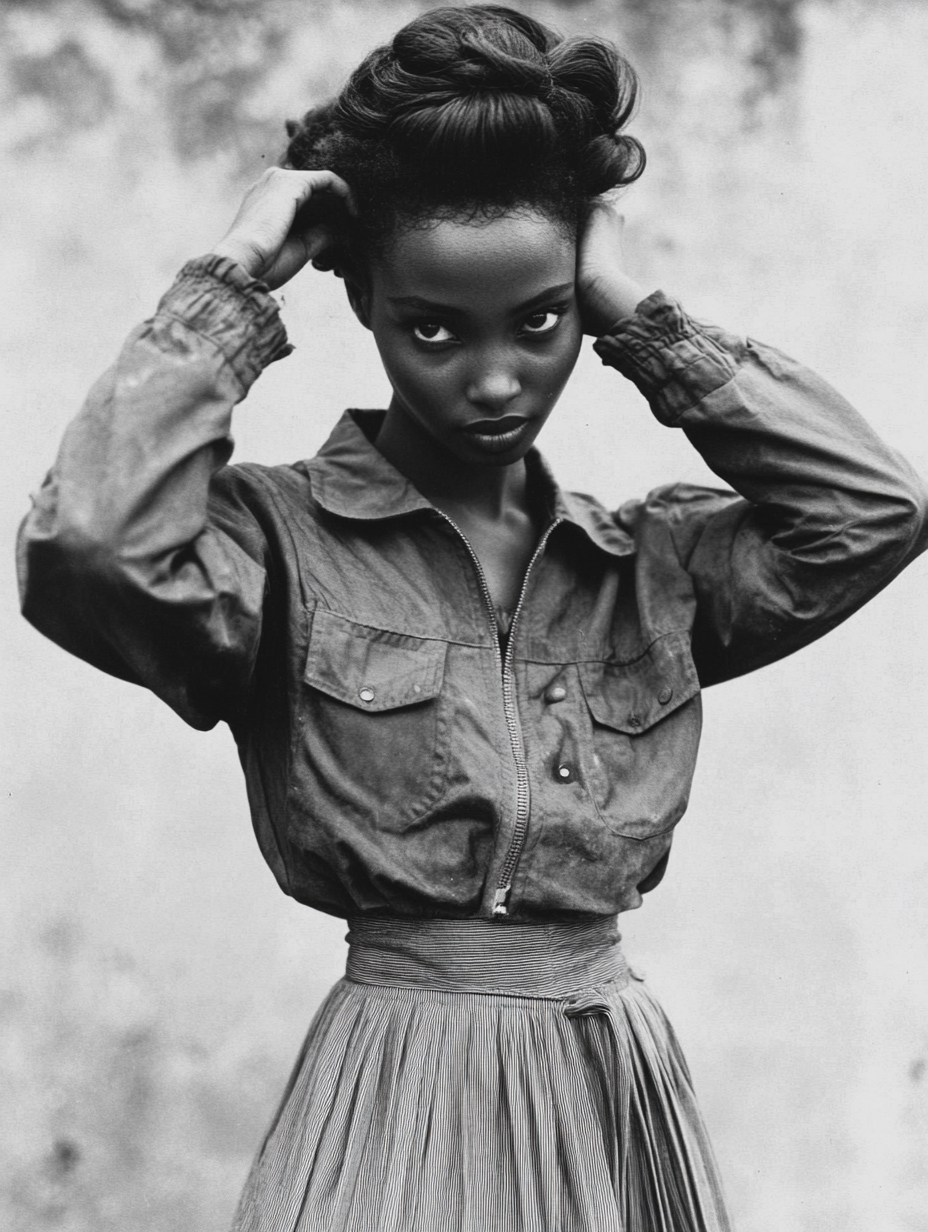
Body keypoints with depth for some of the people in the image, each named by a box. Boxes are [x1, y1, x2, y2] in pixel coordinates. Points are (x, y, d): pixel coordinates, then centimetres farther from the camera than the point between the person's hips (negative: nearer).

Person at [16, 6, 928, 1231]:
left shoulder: (648, 565, 8)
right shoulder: (282, 541, -5)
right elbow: (89, 546, -25)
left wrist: (645, 322, -1)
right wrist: (234, 284, -13)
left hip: (621, 1097, 4)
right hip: (400, 1100, -4)